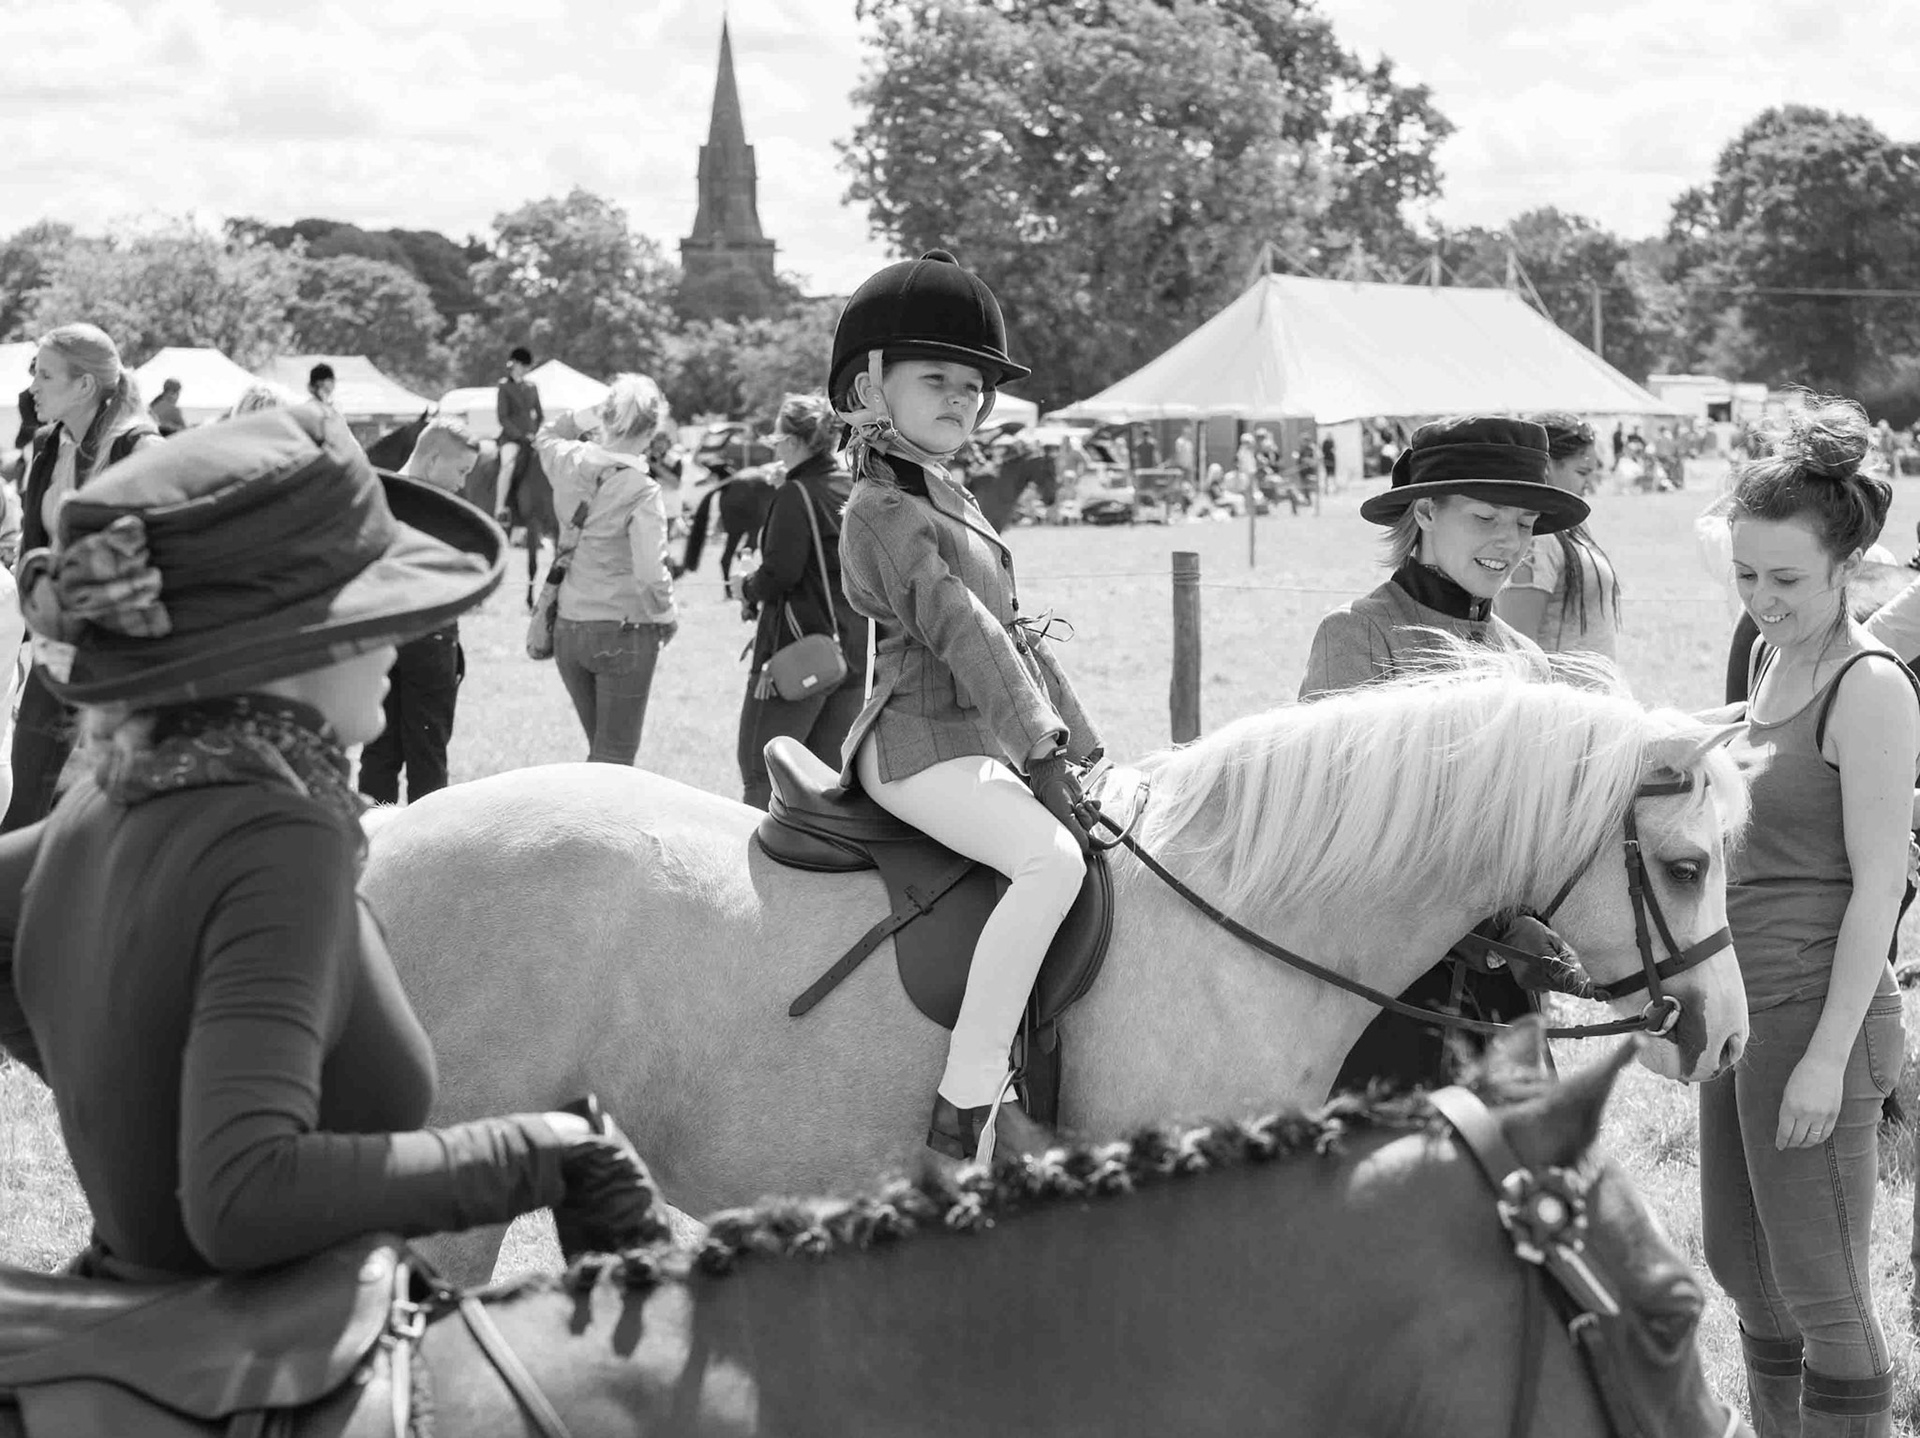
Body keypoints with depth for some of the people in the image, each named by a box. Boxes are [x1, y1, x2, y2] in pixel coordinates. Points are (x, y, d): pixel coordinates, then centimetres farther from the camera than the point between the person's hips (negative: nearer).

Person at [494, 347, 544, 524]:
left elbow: (540, 415, 21)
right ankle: (499, 509, -34)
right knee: (509, 463, -32)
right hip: (511, 436, -6)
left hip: (532, 437, 6)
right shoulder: (505, 387, 3)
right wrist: (521, 436, -13)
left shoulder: (532, 387, 18)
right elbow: (503, 418, -5)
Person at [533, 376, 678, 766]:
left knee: (600, 752, 19)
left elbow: (545, 437, 23)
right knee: (615, 760, 2)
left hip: (568, 627, 6)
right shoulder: (641, 491, -18)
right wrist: (668, 615, -7)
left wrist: (587, 419, 13)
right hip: (625, 631, -6)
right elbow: (650, 573, -23)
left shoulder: (570, 463, -2)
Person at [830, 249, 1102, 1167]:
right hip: (919, 745, -11)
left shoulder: (949, 500, 22)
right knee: (1050, 857, -30)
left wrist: (1073, 743, 16)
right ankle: (964, 1107, -35)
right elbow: (959, 630, -17)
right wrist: (1039, 747, -21)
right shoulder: (883, 510, -9)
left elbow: (1013, 631, 22)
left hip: (977, 739, 11)